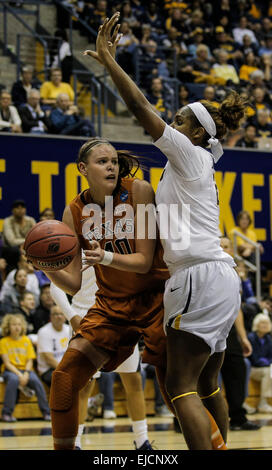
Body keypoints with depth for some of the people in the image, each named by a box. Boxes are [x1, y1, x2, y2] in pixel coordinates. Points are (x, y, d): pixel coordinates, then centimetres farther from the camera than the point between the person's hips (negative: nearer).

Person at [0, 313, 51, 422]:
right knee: (13, 380, -37)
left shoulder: (26, 340, 9)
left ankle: (46, 412, -21)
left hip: (26, 370, 2)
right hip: (10, 370, -2)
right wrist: (19, 375, -19)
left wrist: (26, 374, -14)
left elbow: (30, 361, 4)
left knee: (36, 381, -29)